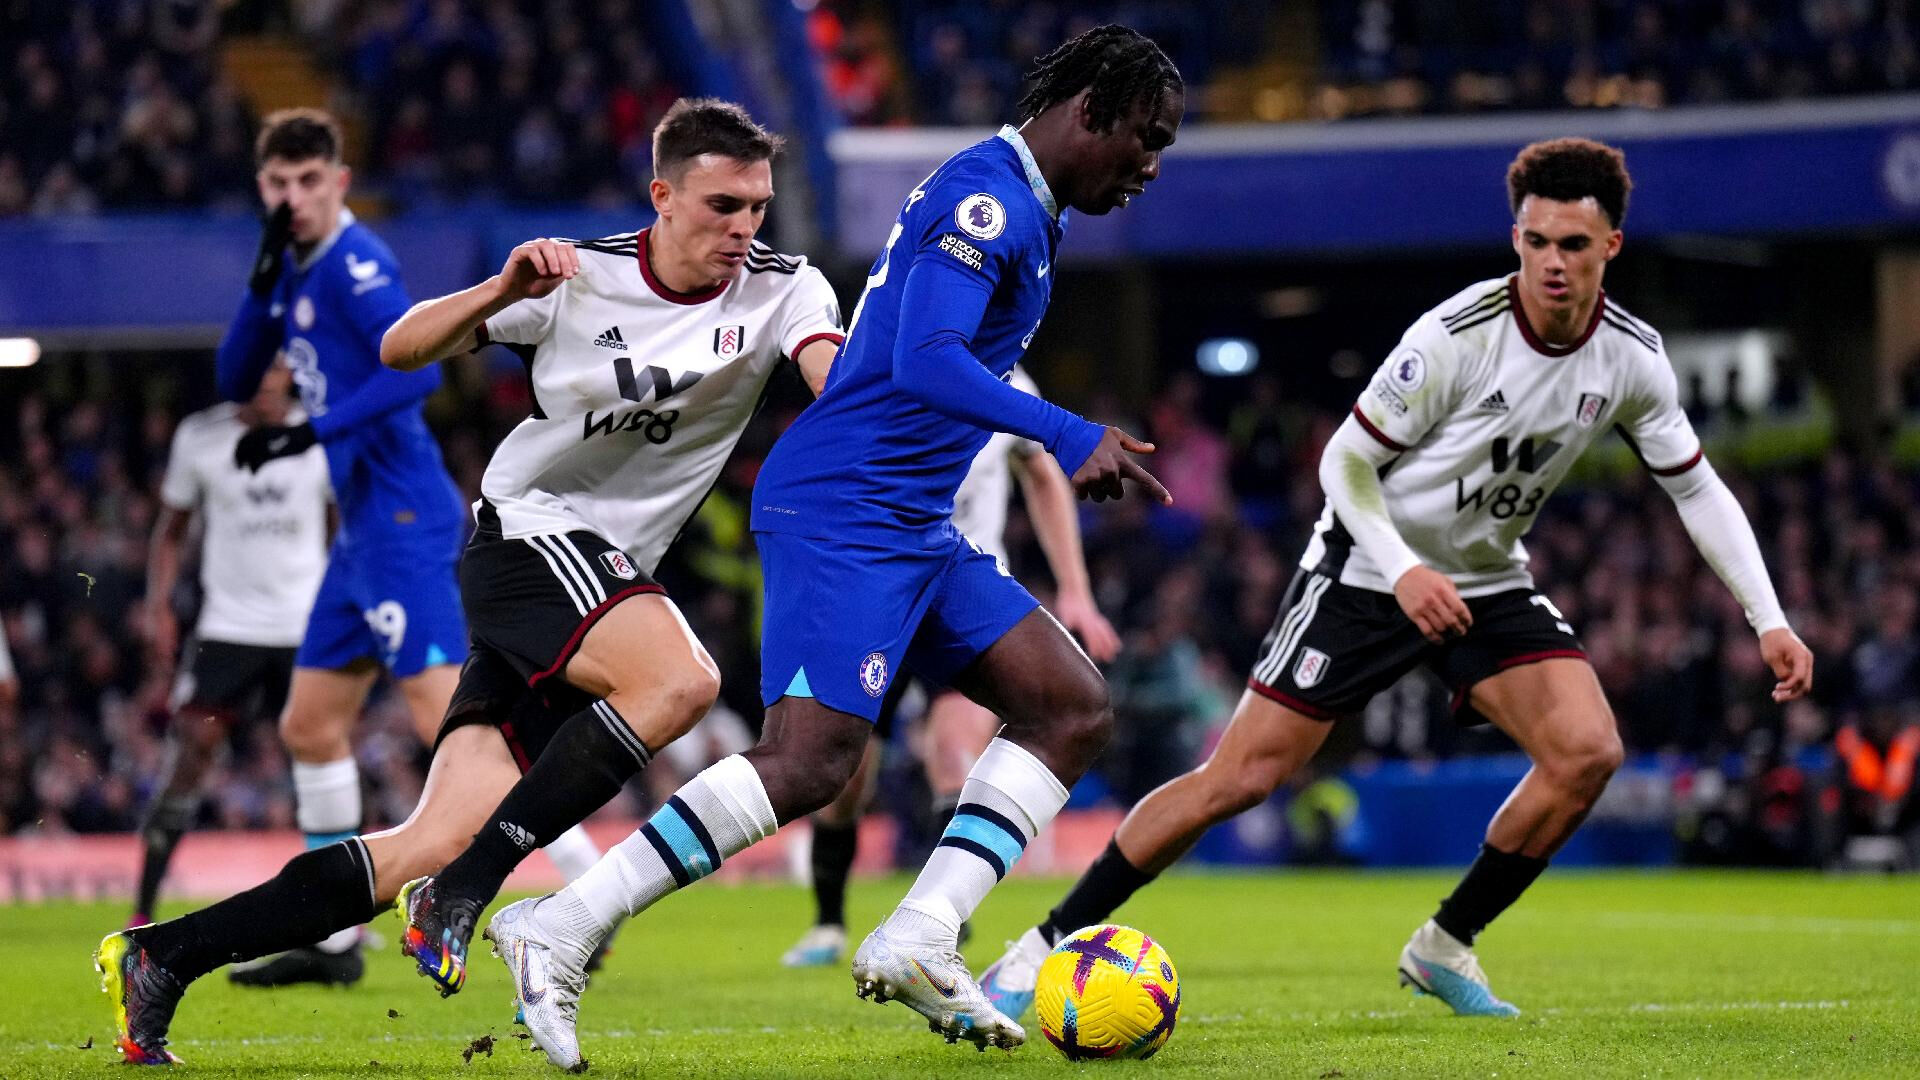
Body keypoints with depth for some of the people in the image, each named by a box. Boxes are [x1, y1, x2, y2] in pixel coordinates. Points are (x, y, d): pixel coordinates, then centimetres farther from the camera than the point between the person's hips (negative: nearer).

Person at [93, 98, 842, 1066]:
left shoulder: (781, 289, -1)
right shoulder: (580, 276, -6)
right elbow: (400, 350, -2)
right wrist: (501, 293, -20)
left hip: (607, 577, 4)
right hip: (527, 535, -4)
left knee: (444, 841, -4)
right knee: (680, 681, -33)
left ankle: (163, 956, 3)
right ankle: (460, 891, -25)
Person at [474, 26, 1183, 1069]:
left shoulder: (1016, 208, 18)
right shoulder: (986, 198, -14)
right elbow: (925, 364, -26)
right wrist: (1073, 438, -31)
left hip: (911, 529, 11)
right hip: (843, 511, -11)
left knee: (1072, 707, 4)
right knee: (809, 762, -20)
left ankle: (918, 943, -4)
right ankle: (557, 932, -15)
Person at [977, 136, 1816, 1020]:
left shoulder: (1631, 358, -7)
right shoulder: (1457, 335, -23)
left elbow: (1698, 489, 5)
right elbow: (1344, 460, -15)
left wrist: (1768, 620, -1)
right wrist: (1404, 570, -30)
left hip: (1488, 582, 5)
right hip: (1368, 569, -5)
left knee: (1588, 751, -17)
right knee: (1240, 777, -11)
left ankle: (1445, 946, 2)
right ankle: (1047, 946, -1)